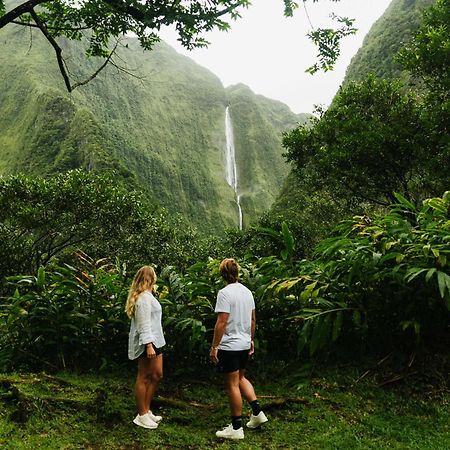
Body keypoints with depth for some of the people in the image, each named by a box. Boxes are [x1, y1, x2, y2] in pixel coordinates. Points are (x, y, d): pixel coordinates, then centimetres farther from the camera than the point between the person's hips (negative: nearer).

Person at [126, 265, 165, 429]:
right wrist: (148, 345, -26)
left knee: (157, 375, 15)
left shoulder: (146, 296, 16)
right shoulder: (144, 298, -17)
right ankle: (142, 416, 10)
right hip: (147, 342, -11)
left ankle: (146, 410, 25)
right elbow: (144, 324, -22)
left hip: (154, 341, 11)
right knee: (144, 378, 0)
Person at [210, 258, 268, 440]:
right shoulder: (247, 292, 7)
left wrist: (214, 347, -15)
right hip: (244, 344, 8)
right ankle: (257, 412, 21)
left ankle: (236, 428, 9)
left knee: (232, 385, 1)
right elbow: (253, 319, 13)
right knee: (240, 378, 24)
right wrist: (251, 340, 24)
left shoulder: (225, 293, -17)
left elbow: (221, 322, -21)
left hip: (229, 346, -8)